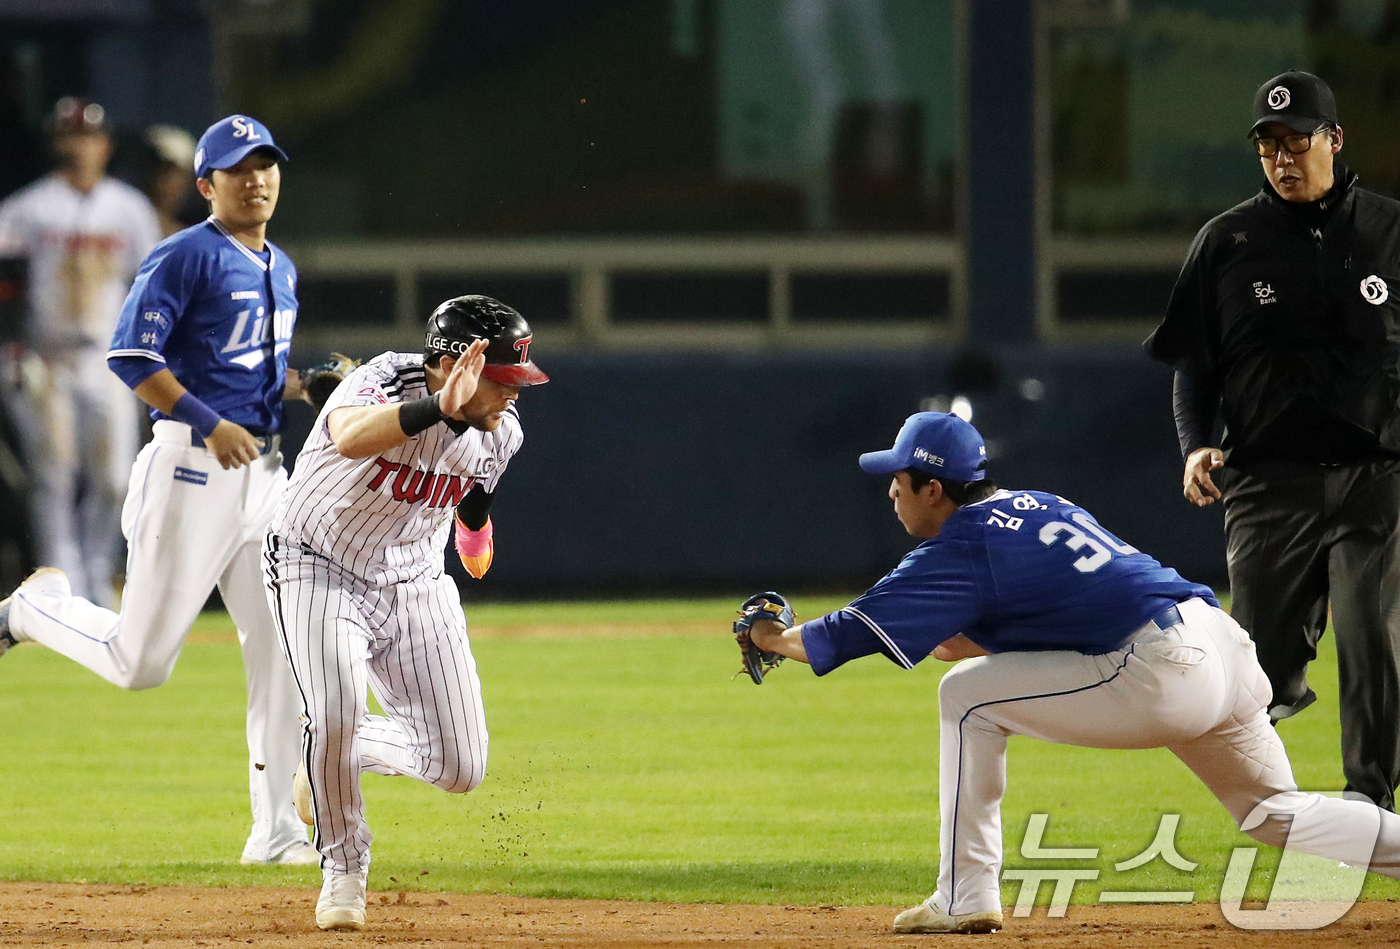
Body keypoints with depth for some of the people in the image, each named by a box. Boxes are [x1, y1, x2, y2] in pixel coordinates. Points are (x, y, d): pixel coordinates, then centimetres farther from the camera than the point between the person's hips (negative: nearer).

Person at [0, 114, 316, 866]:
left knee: (282, 649, 0)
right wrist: (208, 422, -23)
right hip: (190, 470, -7)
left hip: (262, 469, 7)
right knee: (141, 660, -4)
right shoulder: (186, 257, -9)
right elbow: (130, 357, -16)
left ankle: (275, 832, 3)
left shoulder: (280, 270, 17)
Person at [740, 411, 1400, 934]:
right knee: (1275, 816, 23)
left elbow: (855, 634, -2)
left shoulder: (958, 552, -4)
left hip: (1158, 676, -9)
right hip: (1231, 650, 9)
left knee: (968, 697, 1)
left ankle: (965, 898, 3)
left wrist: (775, 639, 15)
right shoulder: (1037, 506, 22)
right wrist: (964, 641, 21)